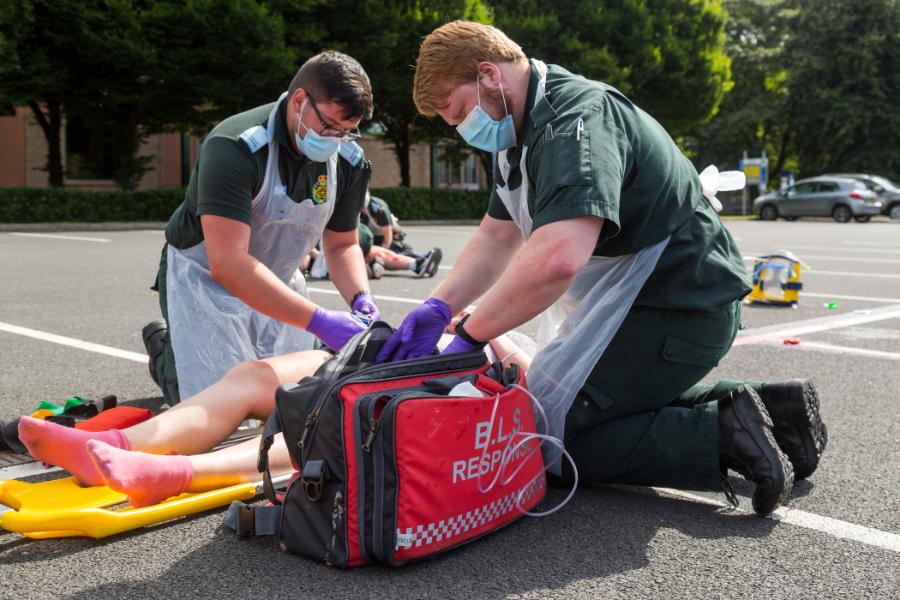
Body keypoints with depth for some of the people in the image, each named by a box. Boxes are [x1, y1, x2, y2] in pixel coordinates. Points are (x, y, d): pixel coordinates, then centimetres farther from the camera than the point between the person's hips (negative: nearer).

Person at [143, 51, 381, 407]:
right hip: (206, 280, -6)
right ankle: (165, 349, 20)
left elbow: (342, 244, 2)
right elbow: (227, 263, -38)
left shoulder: (350, 161, -10)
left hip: (278, 282, 6)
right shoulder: (235, 147, -30)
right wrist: (319, 321, -44)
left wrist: (361, 299, -20)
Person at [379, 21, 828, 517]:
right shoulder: (525, 130, 11)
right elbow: (496, 237, 14)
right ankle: (767, 405, 17)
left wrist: (469, 336, -27)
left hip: (680, 307, -11)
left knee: (551, 440, -7)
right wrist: (436, 307, -1)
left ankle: (722, 434, -10)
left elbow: (557, 258, -39)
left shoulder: (576, 118, -23)